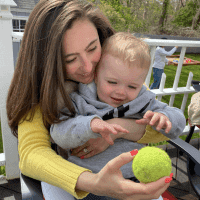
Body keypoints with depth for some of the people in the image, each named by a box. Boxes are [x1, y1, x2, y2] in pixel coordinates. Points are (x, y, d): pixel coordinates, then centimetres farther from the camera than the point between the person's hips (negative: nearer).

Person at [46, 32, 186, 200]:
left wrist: (164, 117, -14)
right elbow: (59, 133, -13)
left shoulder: (143, 103, 7)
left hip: (133, 178, 2)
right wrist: (89, 124, -30)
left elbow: (179, 121, 10)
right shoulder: (78, 103, -2)